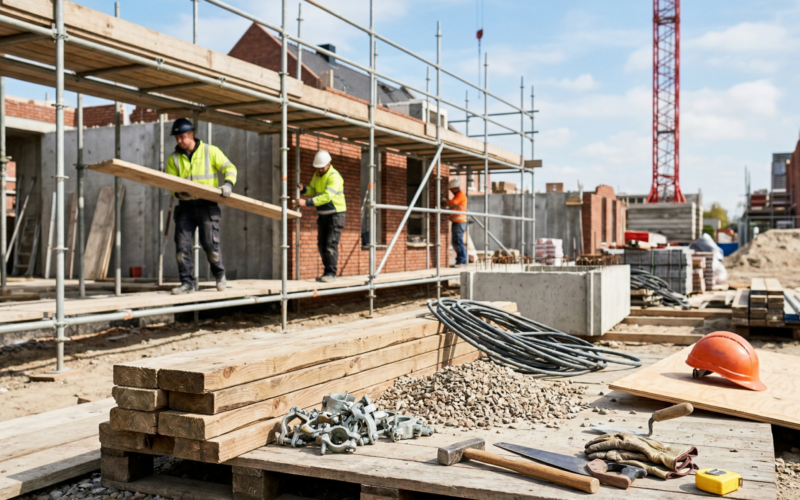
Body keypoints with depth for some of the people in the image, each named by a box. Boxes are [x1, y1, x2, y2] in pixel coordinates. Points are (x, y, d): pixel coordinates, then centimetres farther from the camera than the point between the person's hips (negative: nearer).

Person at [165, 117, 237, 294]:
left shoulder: (210, 151, 3)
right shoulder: (173, 159, 9)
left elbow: (229, 168, 1)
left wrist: (228, 183, -19)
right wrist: (179, 193, -17)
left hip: (207, 206, -3)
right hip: (186, 206, 3)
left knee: (210, 244, -6)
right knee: (182, 245, -4)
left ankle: (220, 275, 20)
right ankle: (188, 283, 5)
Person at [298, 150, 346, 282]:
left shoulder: (334, 177, -20)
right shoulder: (317, 175, 7)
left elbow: (326, 197, -31)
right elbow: (312, 191, 16)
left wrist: (306, 202, -35)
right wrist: (302, 189, -8)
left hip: (336, 214, -8)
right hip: (323, 215, 8)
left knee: (331, 244, -14)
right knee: (322, 245, 6)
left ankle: (331, 273, -11)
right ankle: (327, 272, 12)